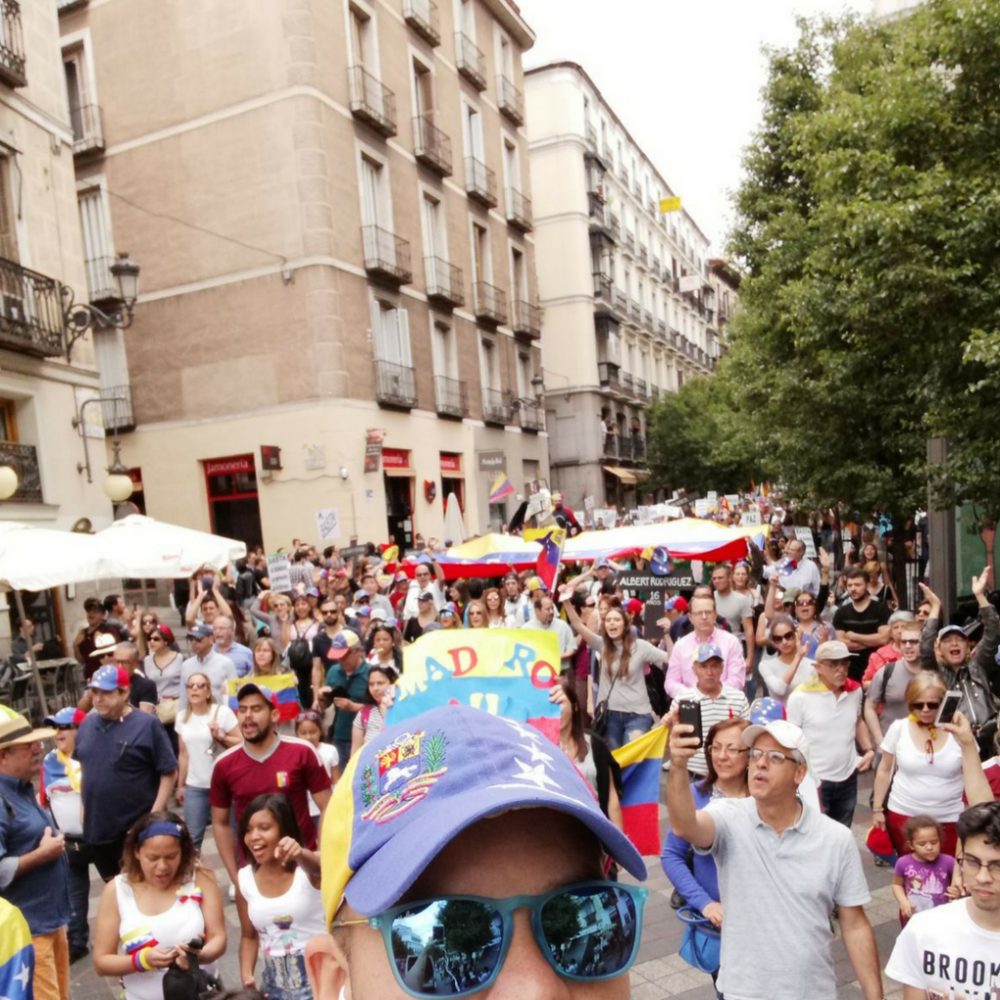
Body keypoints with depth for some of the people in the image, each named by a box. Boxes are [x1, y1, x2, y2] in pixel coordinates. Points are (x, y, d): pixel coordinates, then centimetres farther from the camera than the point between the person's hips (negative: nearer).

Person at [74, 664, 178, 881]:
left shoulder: (147, 725, -13)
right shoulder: (87, 724, 4)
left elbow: (169, 773, -13)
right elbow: (83, 768, 17)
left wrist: (154, 816, -17)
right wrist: (84, 808, 11)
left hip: (138, 830, -6)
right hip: (96, 830, 6)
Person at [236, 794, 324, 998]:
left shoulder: (307, 867, -14)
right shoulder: (245, 879, -1)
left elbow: (319, 867, -40)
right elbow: (249, 936, 11)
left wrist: (301, 854, -62)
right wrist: (246, 975, -5)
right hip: (275, 983, 4)